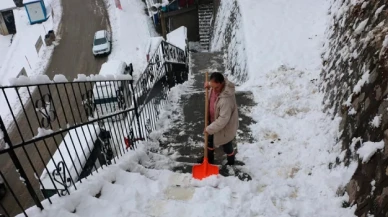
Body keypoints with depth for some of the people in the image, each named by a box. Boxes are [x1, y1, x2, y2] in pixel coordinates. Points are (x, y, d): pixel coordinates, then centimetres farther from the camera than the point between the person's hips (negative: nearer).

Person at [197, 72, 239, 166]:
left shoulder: (226, 99, -42)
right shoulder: (216, 85, -17)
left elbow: (223, 120, -34)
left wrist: (209, 129, -24)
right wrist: (209, 86, -8)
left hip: (225, 126, -8)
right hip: (213, 121, 8)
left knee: (226, 146, 19)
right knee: (210, 140, 28)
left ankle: (231, 162, 50)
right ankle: (209, 157, 55)